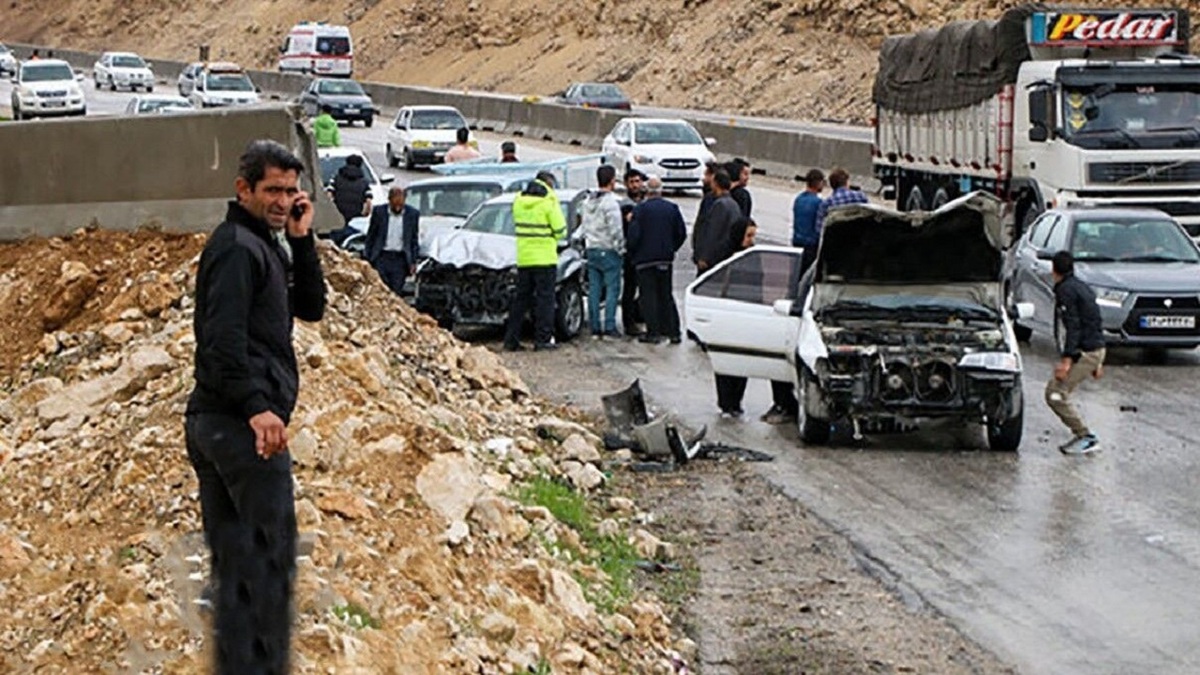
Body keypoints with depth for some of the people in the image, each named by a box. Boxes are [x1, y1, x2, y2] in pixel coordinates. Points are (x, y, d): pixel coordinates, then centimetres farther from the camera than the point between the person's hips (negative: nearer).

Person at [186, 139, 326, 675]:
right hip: (244, 423, -10)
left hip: (211, 423, 10)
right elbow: (223, 337, -21)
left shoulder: (265, 245, 18)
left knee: (234, 559, 12)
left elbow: (311, 308, 16)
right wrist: (257, 407, -26)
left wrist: (301, 241, 5)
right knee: (271, 550, -8)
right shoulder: (237, 246, -12)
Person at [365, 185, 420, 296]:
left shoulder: (413, 214, 1)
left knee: (396, 294, 0)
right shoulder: (379, 211, 0)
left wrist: (413, 262, 4)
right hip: (381, 257, 0)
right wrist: (367, 259, 2)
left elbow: (414, 240, 8)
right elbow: (370, 237, 5)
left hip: (400, 259, 0)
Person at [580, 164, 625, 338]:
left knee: (594, 289, 8)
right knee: (612, 289, -2)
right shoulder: (611, 202, -15)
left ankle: (595, 327, 8)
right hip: (609, 252, -7)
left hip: (592, 250, 7)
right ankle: (609, 327, -5)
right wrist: (621, 249, -6)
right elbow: (616, 230, -16)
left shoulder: (588, 201, 9)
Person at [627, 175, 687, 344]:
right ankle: (673, 332, 12)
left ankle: (653, 332, -3)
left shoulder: (641, 209, -12)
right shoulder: (672, 208, 2)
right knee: (666, 295, 13)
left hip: (645, 259, -4)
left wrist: (632, 254, 2)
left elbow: (634, 235, -14)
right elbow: (681, 233, 6)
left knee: (649, 296, 0)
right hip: (666, 259, 5)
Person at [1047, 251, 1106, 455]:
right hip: (1095, 349, 10)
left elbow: (1072, 327, -20)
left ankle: (1086, 438, -10)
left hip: (1084, 352, -10)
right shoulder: (1082, 287, 19)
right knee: (1056, 391, 14)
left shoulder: (1066, 290, -11)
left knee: (1055, 394, -10)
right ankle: (1082, 437, 14)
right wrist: (1097, 362, 26)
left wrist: (1066, 359, -24)